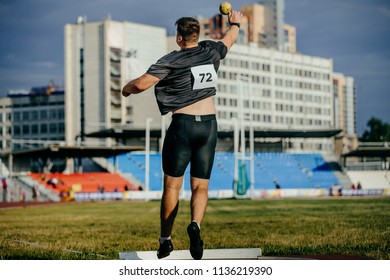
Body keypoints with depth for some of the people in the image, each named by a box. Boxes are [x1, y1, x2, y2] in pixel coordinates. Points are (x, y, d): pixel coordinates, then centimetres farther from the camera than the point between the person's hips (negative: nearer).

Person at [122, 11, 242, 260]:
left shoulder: (171, 61, -8)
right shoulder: (211, 52, 6)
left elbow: (141, 84, -14)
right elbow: (230, 39, 29)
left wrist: (127, 88, 8)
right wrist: (235, 23, 50)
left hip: (183, 125, -3)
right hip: (209, 125, 4)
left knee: (172, 185, 4)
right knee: (201, 186, 5)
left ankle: (166, 240, 4)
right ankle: (195, 225, -21)